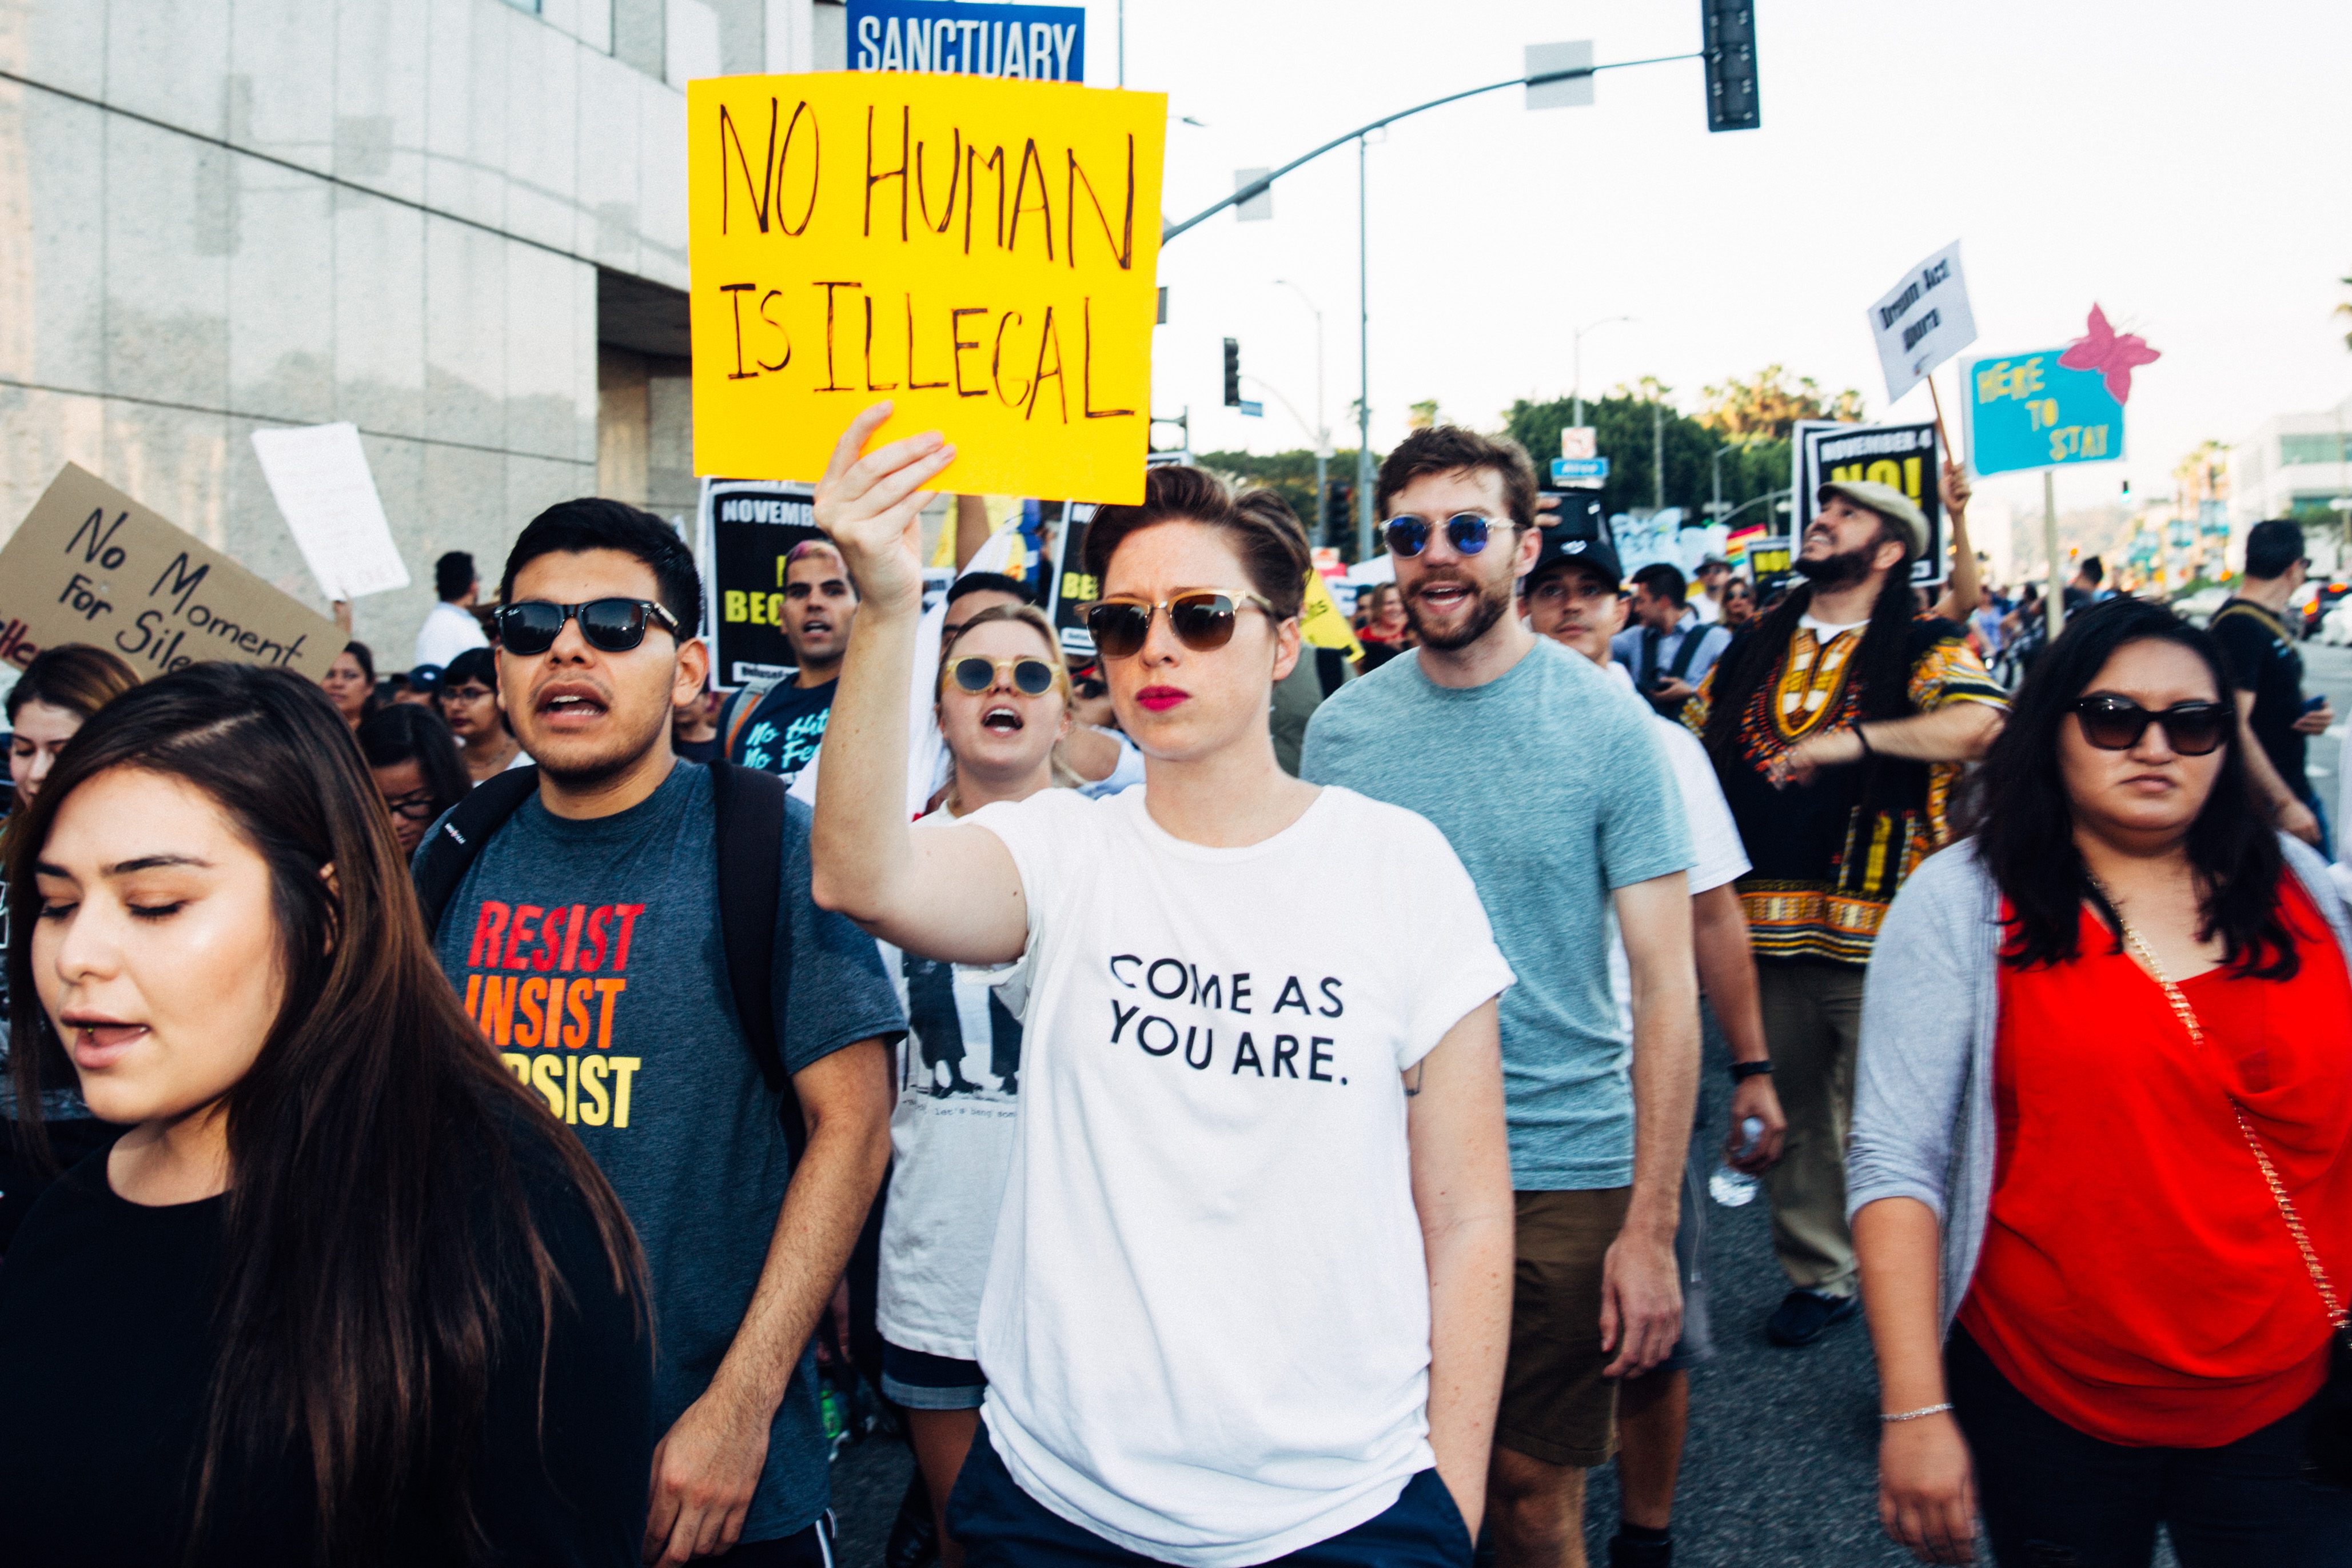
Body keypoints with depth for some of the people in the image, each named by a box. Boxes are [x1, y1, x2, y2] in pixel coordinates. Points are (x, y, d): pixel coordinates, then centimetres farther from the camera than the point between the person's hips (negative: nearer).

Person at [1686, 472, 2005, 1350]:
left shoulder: (1921, 651, 0)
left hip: (1875, 938, -5)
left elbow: (1980, 724, -21)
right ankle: (1817, 1276, 30)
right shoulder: (1751, 654, 15)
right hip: (1763, 928, 5)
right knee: (1789, 1114, 14)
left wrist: (1853, 739, -24)